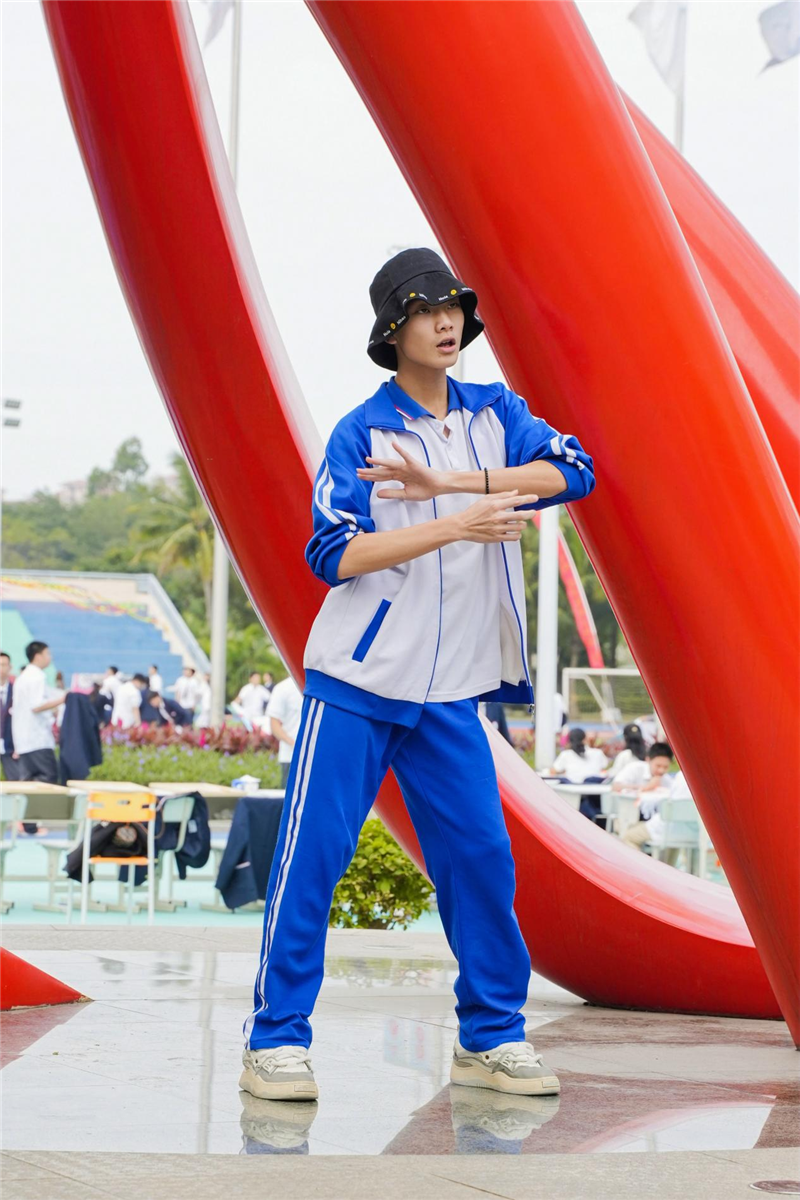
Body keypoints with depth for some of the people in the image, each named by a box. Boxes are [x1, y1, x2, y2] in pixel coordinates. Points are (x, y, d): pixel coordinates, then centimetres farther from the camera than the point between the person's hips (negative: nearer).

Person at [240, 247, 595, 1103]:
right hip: (355, 685, -4)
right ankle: (276, 1041, 2)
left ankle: (490, 1039, 15)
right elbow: (335, 555, -17)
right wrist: (459, 525, -24)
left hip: (449, 694, 4)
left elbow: (571, 470, -12)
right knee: (313, 856, -6)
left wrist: (448, 481, -22)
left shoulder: (494, 414, 7)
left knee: (481, 857, 3)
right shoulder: (360, 432, -5)